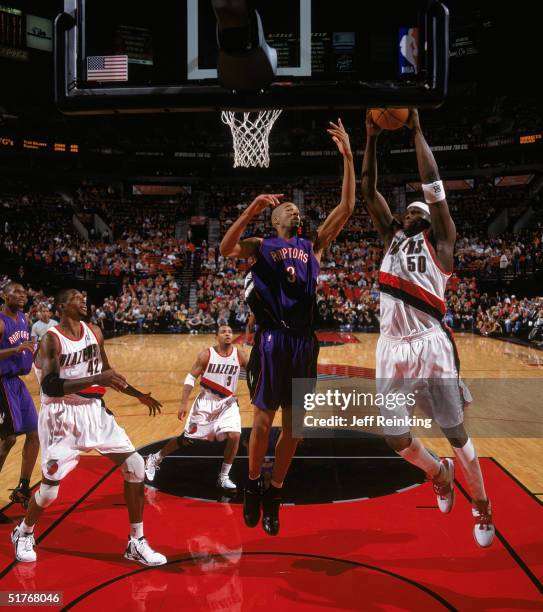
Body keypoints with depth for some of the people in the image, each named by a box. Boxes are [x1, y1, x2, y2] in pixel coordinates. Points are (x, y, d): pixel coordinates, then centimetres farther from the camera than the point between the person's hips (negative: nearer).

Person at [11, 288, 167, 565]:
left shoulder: (94, 331, 5)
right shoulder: (51, 339, -13)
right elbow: (49, 387, -24)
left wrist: (139, 395, 12)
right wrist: (96, 380, -32)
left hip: (94, 410, 5)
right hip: (61, 416, -5)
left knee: (135, 467, -4)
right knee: (50, 488, 0)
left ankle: (137, 543, 9)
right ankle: (23, 533, 34)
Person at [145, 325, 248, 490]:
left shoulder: (240, 356, -8)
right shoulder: (206, 355, -13)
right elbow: (190, 378, -10)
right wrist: (183, 404, -16)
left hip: (227, 403, 2)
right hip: (205, 402, -2)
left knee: (234, 436, -18)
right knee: (187, 438, 4)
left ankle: (223, 477, 2)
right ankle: (154, 459, 27)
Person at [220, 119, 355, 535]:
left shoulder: (314, 246, 18)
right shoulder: (262, 246, 9)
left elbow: (346, 208, 11)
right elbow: (225, 250, -11)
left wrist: (348, 157, 5)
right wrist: (250, 212, -18)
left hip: (304, 342, 4)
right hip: (273, 340, -4)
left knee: (295, 426, 7)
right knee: (264, 419, 0)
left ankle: (274, 495, 24)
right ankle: (253, 487, 23)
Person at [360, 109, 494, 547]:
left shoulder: (440, 241, 6)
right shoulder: (392, 237, 18)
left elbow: (432, 182, -4)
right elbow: (368, 191, 12)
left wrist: (416, 130, 1)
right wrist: (372, 139, 7)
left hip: (431, 345, -4)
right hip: (393, 348, 4)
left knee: (456, 434, 5)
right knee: (396, 437, 6)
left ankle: (482, 507, 27)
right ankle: (440, 474, 37)